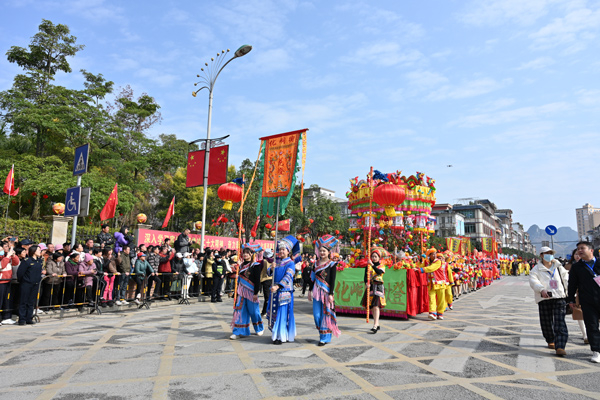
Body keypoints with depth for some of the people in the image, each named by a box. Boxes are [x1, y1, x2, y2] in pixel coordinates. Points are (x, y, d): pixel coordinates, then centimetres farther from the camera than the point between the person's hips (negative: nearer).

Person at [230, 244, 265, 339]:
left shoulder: (255, 265, -9)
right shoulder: (242, 265, 11)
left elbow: (257, 280, -12)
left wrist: (256, 293, -15)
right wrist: (237, 291, 16)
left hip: (251, 292, -6)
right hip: (241, 292, 6)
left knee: (253, 311, 6)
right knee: (240, 311, 2)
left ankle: (260, 329, 27)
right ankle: (238, 332, 8)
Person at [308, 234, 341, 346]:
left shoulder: (332, 264, -4)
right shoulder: (316, 263, 10)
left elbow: (333, 280, -8)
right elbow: (312, 278, 14)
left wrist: (331, 294, -13)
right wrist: (310, 290, 11)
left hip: (327, 292, -5)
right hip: (317, 292, 5)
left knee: (325, 314, 0)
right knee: (316, 314, 6)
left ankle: (325, 338, 11)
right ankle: (322, 334, 25)